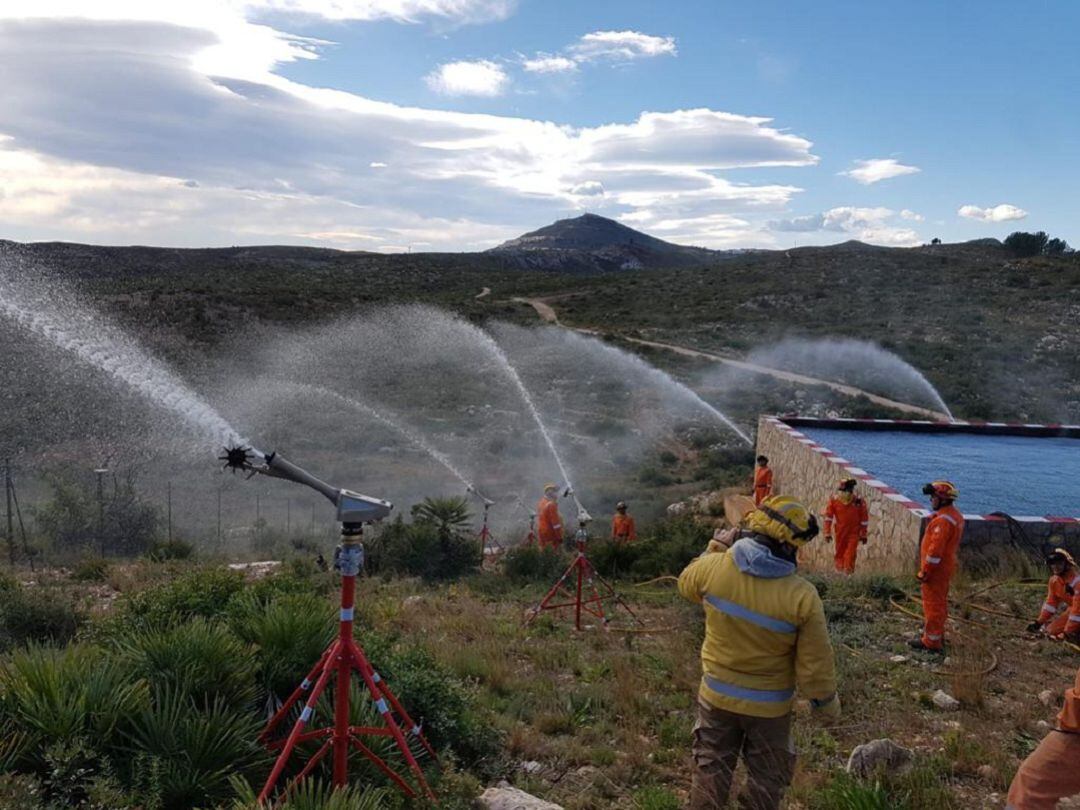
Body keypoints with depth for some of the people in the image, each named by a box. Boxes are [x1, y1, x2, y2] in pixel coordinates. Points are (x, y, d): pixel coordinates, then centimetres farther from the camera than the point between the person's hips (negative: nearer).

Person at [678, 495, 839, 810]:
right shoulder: (803, 596, -25)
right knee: (766, 780, 21)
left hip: (717, 696, 2)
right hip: (769, 706, -2)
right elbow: (815, 664, -15)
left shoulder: (713, 567, -19)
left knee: (711, 771, 20)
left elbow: (686, 584, 6)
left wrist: (715, 547, 13)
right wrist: (827, 704, 3)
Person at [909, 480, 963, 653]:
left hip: (936, 569, -10)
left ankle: (931, 641, 5)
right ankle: (937, 636, 32)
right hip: (946, 566, 10)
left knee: (933, 605, -2)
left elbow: (935, 550, -26)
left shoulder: (943, 520, -24)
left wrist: (924, 572, -21)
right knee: (940, 603, 20)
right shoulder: (955, 515, 9)